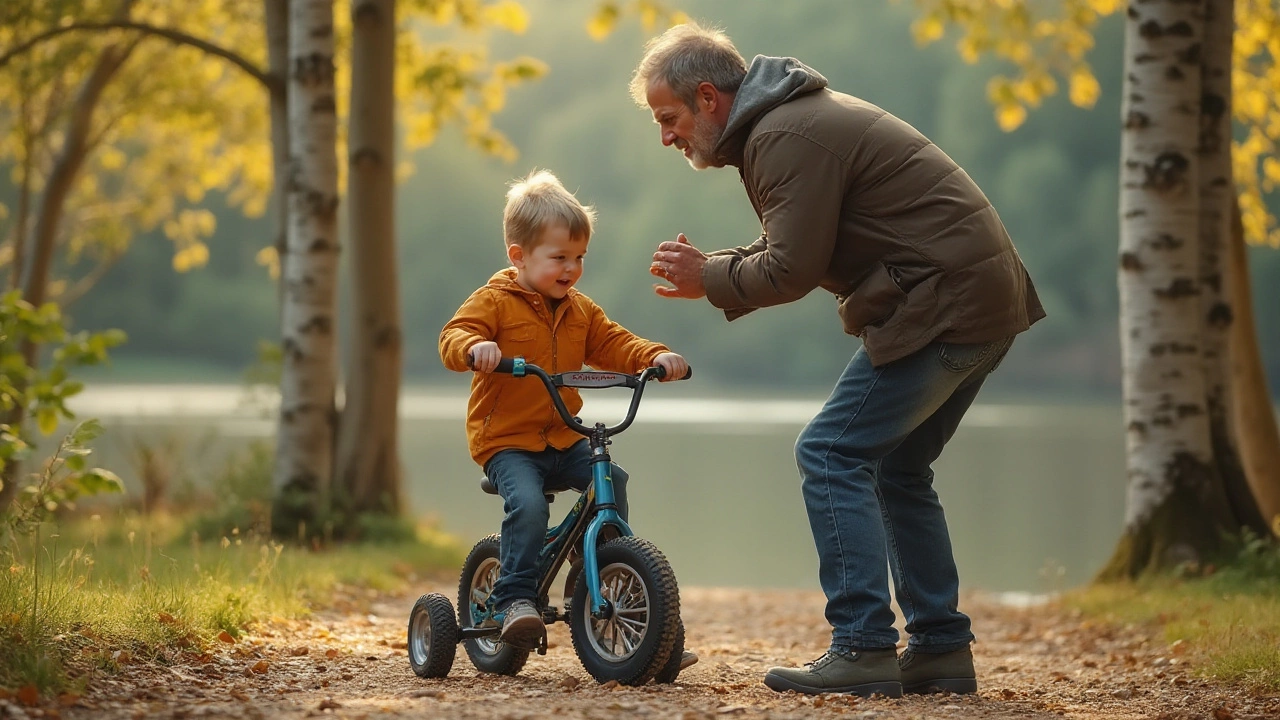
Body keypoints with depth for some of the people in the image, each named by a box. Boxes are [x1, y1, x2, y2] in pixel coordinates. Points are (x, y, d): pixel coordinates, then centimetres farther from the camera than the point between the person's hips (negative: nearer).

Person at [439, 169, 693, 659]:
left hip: (563, 440, 6)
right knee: (528, 503, -31)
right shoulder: (496, 301, -5)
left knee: (611, 481, -15)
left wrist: (656, 358, -4)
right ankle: (515, 599, -23)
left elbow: (614, 346, 15)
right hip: (505, 440, -6)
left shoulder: (581, 311, 15)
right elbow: (453, 335, -15)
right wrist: (474, 348, -39)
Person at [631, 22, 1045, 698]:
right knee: (895, 467, 17)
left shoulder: (786, 137, -15)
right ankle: (941, 648, 19)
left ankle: (862, 651, -11)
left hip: (942, 305, -11)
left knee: (831, 454, -10)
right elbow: (794, 251, 22)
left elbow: (792, 271, -18)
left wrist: (711, 279, -2)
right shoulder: (794, 117, 19)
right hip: (984, 298, 11)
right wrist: (713, 269, 9)